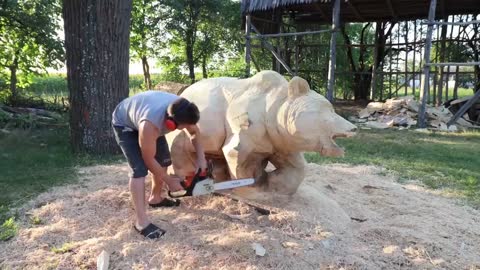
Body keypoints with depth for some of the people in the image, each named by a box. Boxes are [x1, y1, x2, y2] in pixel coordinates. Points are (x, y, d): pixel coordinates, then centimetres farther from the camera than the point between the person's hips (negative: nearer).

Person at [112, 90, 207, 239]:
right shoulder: (150, 125, -44)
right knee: (140, 168, -19)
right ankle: (141, 221, -16)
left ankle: (155, 198, 30)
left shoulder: (182, 111, -27)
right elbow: (149, 160, -29)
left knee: (164, 160, 7)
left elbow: (194, 132, -4)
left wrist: (201, 158, -12)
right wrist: (169, 181, -17)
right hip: (124, 123, -7)